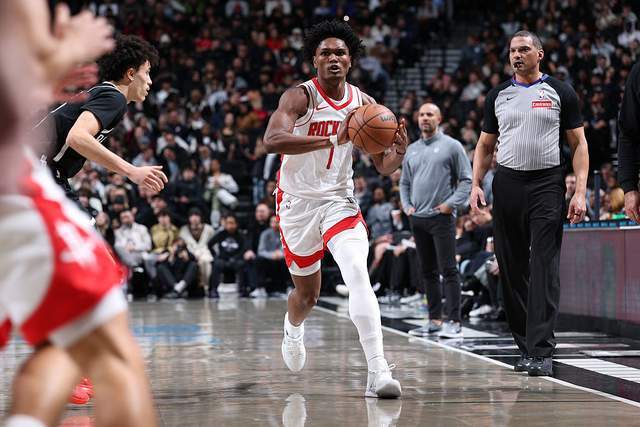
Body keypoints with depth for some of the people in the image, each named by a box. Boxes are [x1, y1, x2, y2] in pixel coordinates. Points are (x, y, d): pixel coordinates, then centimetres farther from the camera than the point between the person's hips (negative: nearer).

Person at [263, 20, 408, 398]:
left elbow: (383, 166, 3)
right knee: (308, 292, 13)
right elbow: (272, 140, -33)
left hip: (339, 200, 2)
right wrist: (332, 141, -42)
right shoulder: (299, 97, -14)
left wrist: (398, 153, -21)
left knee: (358, 272, -23)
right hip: (298, 202, -1)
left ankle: (379, 371, -28)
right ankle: (293, 329, 51)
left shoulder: (364, 103, -2)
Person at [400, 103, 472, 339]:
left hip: (441, 217, -6)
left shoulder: (451, 146, 0)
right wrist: (406, 205, 9)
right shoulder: (412, 149, 16)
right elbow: (405, 182, 25)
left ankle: (454, 322, -10)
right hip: (417, 219, 6)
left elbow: (467, 179, -3)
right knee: (428, 272, 9)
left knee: (448, 270, -9)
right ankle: (434, 320, 14)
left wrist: (452, 203, -12)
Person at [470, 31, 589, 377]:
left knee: (544, 270, -10)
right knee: (512, 269, 6)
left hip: (547, 184, -4)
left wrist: (580, 191, -7)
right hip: (507, 185, 4)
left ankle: (541, 351, -13)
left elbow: (579, 144, 3)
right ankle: (526, 346, 17)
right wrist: (476, 185, 3)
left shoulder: (560, 92, 4)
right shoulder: (498, 96, 13)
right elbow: (485, 145, 18)